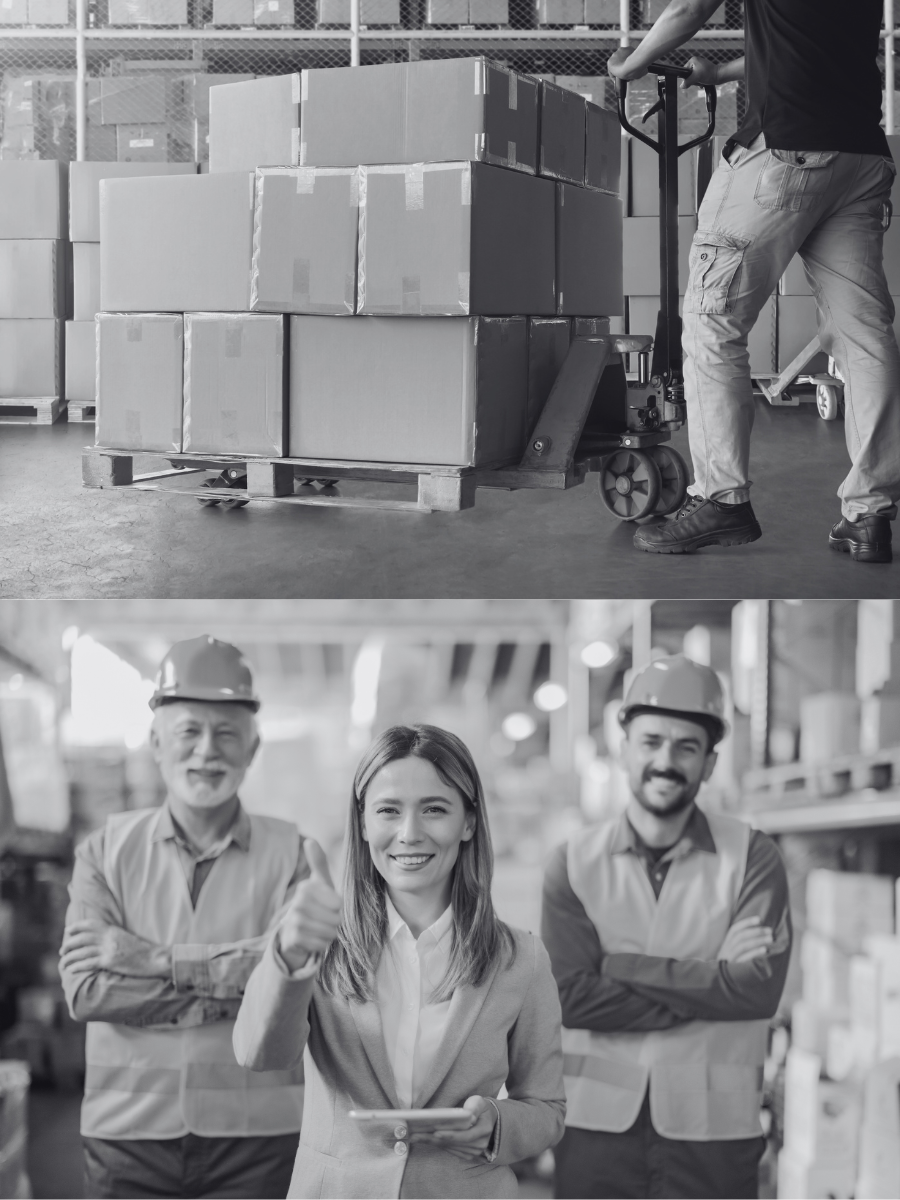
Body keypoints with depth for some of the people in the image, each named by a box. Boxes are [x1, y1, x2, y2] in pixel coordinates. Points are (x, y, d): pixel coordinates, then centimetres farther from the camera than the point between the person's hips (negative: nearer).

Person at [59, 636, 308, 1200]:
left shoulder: (291, 853, 2)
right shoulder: (106, 850, 5)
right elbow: (86, 988, -6)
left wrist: (151, 959, -13)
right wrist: (227, 985, -12)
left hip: (259, 1135, -1)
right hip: (127, 1132, 1)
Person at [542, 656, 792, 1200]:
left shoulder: (752, 857, 1)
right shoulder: (575, 863, 3)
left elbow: (758, 985, -12)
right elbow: (569, 995, -8)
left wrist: (622, 964, -11)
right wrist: (705, 992, -13)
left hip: (714, 1129, -1)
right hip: (597, 1123, 1)